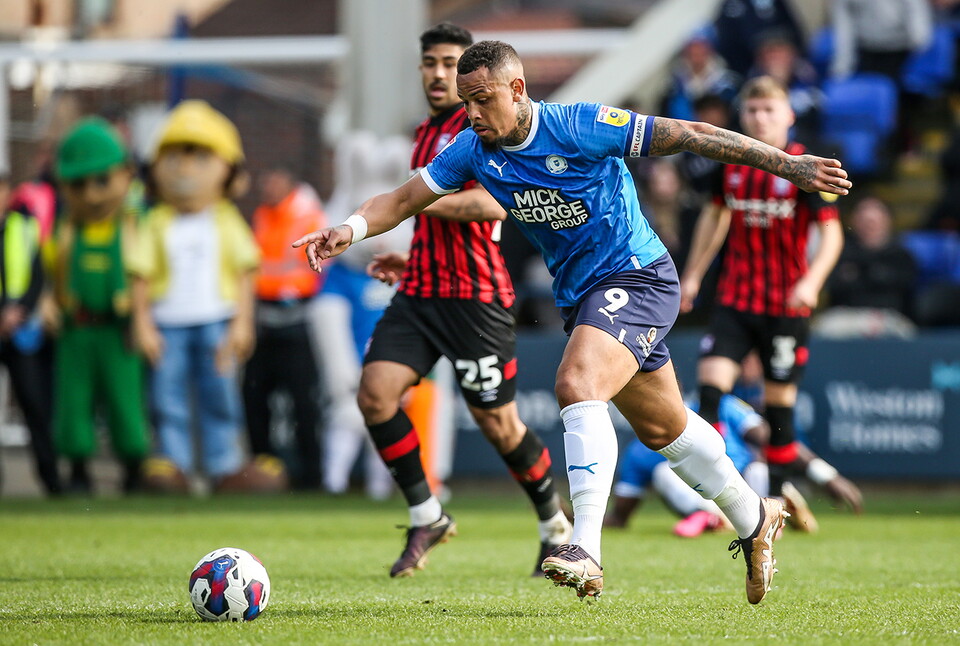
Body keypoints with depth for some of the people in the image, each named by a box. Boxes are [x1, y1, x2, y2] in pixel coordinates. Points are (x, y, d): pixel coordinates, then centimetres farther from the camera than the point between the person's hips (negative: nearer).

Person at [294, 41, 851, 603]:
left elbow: (687, 135, -18)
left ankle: (586, 550, -33)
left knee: (576, 385, -30)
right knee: (662, 428, 19)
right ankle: (754, 520, 40)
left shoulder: (579, 127, -21)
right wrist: (351, 229, -25)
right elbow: (404, 200, -3)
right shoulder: (474, 150, -3)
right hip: (580, 296, 8)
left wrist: (787, 164, -18)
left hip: (638, 277, -8)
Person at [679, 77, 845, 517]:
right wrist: (693, 275, 20)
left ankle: (773, 504, 16)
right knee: (710, 383, -13)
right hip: (734, 297, 3)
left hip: (785, 304, -3)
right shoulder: (731, 160, 4)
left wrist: (812, 281, -25)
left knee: (779, 401, 3)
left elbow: (831, 233, -9)